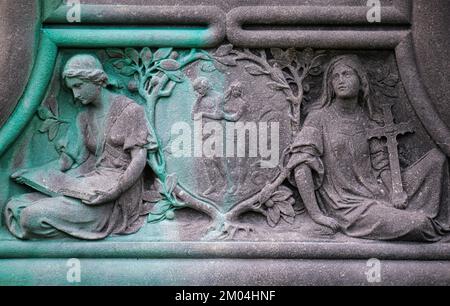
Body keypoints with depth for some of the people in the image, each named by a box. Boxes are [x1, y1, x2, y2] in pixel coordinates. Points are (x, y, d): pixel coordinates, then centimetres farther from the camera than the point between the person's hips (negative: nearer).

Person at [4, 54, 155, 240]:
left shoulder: (129, 110, -3)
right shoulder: (85, 117, 18)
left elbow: (139, 160, -9)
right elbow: (81, 161, 13)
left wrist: (112, 192, -20)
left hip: (120, 194, -7)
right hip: (91, 184, 7)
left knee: (35, 216, -24)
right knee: (15, 206, -11)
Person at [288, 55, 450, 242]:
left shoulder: (369, 119, 10)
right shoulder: (319, 117, -4)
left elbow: (382, 165, 10)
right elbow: (301, 165, -13)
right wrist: (315, 214, -21)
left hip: (376, 194, 6)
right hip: (344, 204, -5)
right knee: (417, 223, -25)